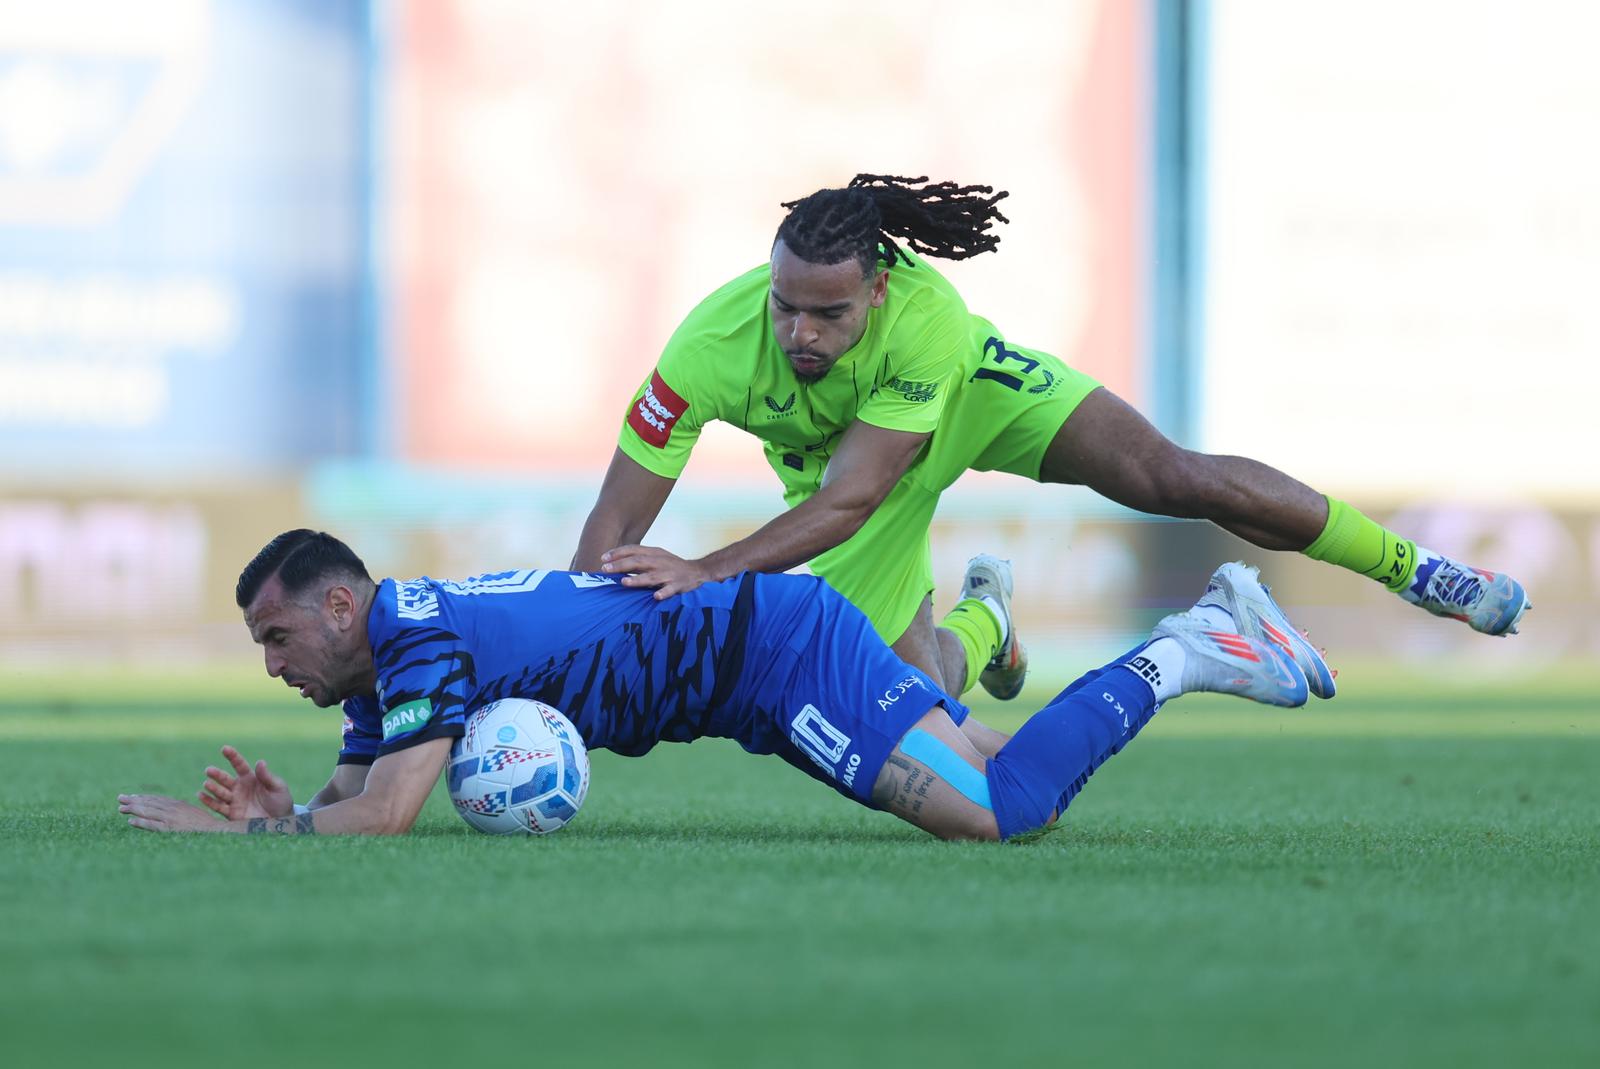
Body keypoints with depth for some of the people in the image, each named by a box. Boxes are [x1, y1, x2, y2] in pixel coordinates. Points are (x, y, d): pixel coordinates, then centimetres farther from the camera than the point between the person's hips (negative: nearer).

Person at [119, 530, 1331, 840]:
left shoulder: (427, 643, -21)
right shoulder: (382, 656, 7)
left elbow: (388, 815, -31)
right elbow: (354, 793, 14)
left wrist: (241, 831, -22)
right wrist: (285, 808, -8)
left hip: (776, 646, -9)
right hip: (764, 634, 9)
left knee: (995, 816, -22)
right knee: (1019, 802, 13)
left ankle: (1175, 661, -7)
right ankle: (1200, 632, 22)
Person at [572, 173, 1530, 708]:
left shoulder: (926, 312, -44)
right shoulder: (710, 348, -41)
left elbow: (848, 501, -43)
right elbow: (615, 526, -35)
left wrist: (709, 572, -55)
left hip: (968, 387, -2)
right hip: (838, 460, 2)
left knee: (1178, 479, -15)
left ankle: (1413, 568, 3)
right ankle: (977, 620, 39)